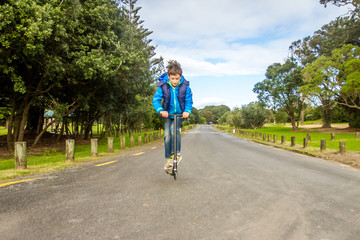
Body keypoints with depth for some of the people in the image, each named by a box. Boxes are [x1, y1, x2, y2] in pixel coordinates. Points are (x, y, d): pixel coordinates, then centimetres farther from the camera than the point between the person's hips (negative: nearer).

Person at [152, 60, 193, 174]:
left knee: (174, 129, -25)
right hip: (168, 114, 1)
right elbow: (155, 100, -18)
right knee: (167, 135, -8)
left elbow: (189, 101, -7)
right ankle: (168, 159, 7)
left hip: (180, 114, -1)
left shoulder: (185, 87, -14)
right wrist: (160, 110, -36)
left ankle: (177, 154, -10)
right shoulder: (163, 86, -15)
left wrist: (187, 111, -27)